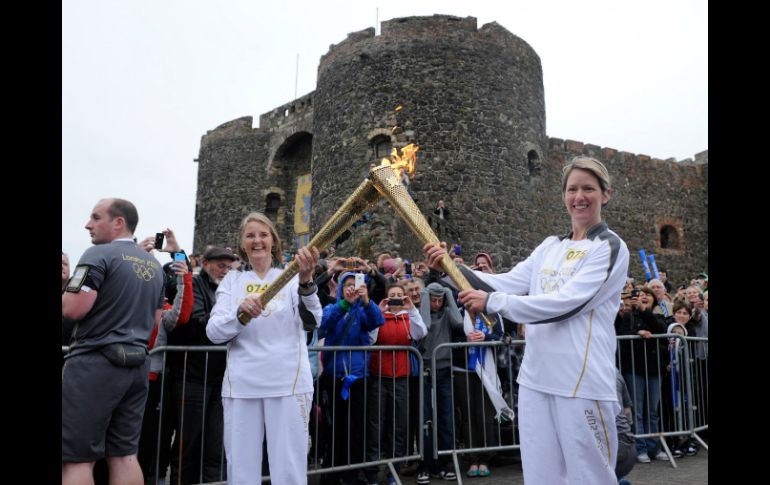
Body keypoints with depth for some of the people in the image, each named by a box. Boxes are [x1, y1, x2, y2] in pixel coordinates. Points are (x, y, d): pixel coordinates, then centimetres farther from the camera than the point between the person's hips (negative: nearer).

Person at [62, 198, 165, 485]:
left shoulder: (99, 254, -9)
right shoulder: (154, 265, 14)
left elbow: (73, 309, -16)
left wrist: (68, 294, 2)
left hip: (95, 362, -7)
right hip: (136, 364, 7)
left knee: (77, 458, 1)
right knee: (124, 455, 11)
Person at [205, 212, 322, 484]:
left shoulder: (291, 276, 3)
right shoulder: (232, 280, 8)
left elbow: (312, 321, -14)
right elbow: (213, 333, -2)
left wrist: (306, 281, -33)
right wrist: (241, 314, -22)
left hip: (288, 384, -2)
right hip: (240, 386, 2)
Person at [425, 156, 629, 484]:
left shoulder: (610, 247, -6)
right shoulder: (550, 246, 14)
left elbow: (566, 303, -18)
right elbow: (509, 284, 4)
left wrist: (492, 303, -21)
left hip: (583, 380, -6)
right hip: (536, 376, 6)